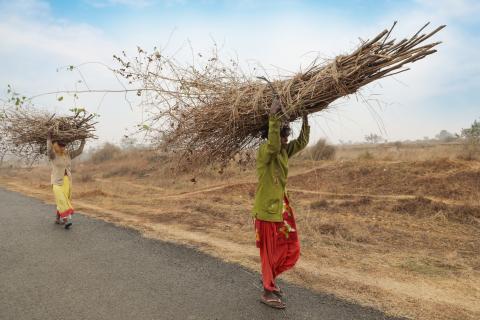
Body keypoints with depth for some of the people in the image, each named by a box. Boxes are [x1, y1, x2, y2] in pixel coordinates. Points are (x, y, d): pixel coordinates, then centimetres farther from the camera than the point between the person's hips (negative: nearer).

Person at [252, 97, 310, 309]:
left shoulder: (284, 151, 6)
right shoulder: (264, 152, -18)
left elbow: (302, 142, 7)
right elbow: (273, 144, -38)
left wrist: (305, 119, -1)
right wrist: (273, 117, -41)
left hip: (282, 206, 8)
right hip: (267, 208, -8)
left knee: (292, 250, 15)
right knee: (270, 252, 4)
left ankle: (268, 277, 37)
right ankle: (268, 292, 22)